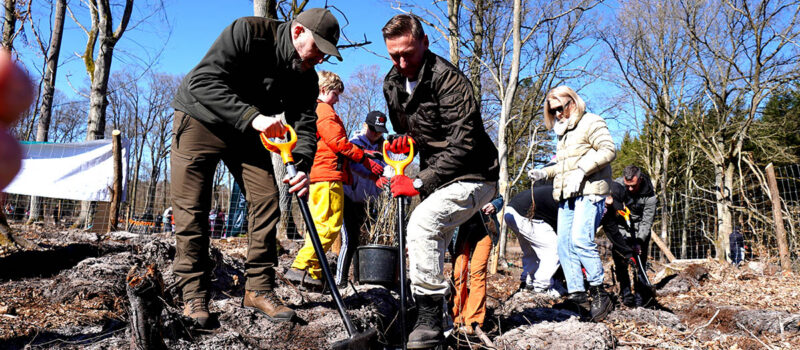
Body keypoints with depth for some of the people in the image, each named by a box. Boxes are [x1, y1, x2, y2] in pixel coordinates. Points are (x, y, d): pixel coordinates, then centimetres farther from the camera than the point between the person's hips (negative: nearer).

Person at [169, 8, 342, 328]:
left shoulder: (306, 77, -8)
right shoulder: (247, 32, -25)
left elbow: (305, 124, -12)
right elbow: (203, 81, -32)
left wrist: (301, 167, -32)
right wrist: (251, 117, -43)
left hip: (247, 133, 5)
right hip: (199, 119, -5)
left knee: (266, 202, -5)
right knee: (191, 209, -7)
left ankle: (258, 289, 3)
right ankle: (194, 295, 2)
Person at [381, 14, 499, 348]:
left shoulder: (448, 79, -20)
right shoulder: (392, 83, 5)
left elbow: (462, 145, -25)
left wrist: (420, 183, -24)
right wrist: (403, 140, -5)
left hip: (472, 177, -8)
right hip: (436, 176, 9)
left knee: (422, 223, -27)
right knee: (431, 244, 10)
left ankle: (428, 319, -19)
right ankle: (433, 318, 25)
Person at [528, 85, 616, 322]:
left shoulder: (591, 122, 2)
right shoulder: (563, 132, 27)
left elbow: (608, 150, -10)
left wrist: (582, 169, -19)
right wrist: (544, 173, 17)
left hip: (589, 192, -9)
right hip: (566, 195, 9)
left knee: (581, 239, -22)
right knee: (564, 245, 0)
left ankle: (599, 293, -12)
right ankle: (577, 296, 2)